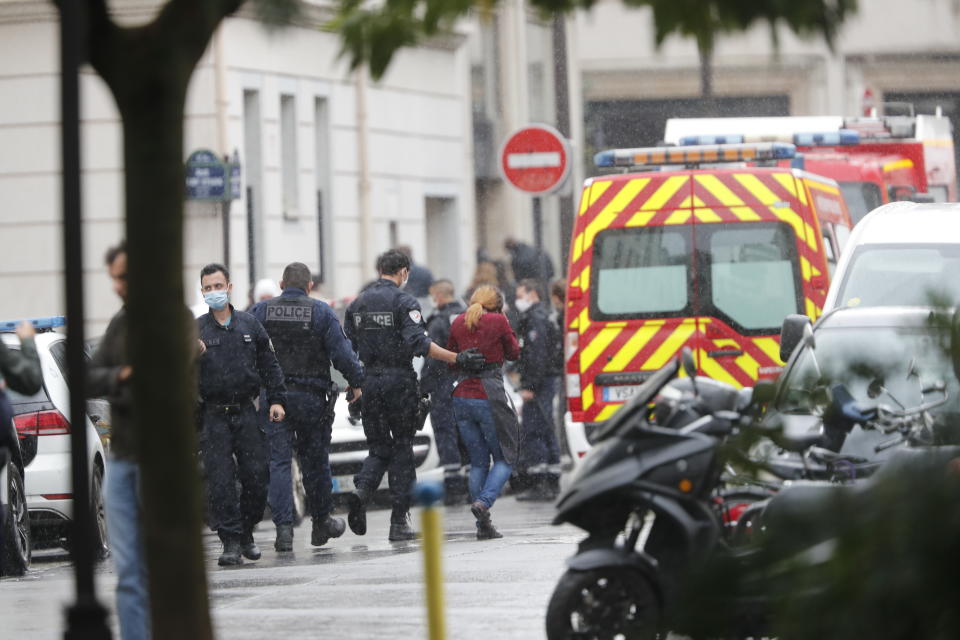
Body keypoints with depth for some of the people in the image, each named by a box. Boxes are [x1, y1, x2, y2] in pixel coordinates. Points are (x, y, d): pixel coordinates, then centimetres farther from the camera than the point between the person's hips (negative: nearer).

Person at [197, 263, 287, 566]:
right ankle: (231, 541, -2)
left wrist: (276, 399, 6)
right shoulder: (196, 329, 1)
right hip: (213, 416, -2)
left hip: (246, 412, 2)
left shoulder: (249, 325, 9)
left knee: (257, 476, 1)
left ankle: (246, 533, 19)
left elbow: (269, 364, 13)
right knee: (220, 481, -7)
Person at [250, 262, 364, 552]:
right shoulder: (321, 312, -4)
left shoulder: (261, 311, 1)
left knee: (278, 462, 0)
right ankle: (321, 523, 25)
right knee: (315, 460, 12)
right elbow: (341, 352, -7)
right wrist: (356, 382, 5)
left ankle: (283, 527, -12)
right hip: (311, 396, -1)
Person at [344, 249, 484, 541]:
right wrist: (457, 359, -19)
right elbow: (418, 342, -20)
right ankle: (399, 522, 3)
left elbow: (349, 348, 12)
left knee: (378, 447, 13)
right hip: (399, 380, -4)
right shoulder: (404, 302, -8)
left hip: (369, 382, 4)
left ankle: (362, 490, -18)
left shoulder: (358, 304, 10)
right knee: (402, 448, 4)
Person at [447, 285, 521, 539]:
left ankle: (483, 525, 5)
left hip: (462, 399, 4)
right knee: (505, 458, 9)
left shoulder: (458, 323, 7)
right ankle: (484, 502, -16)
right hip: (490, 397, -4)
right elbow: (514, 353, 9)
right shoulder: (498, 321, -5)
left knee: (478, 462, 12)